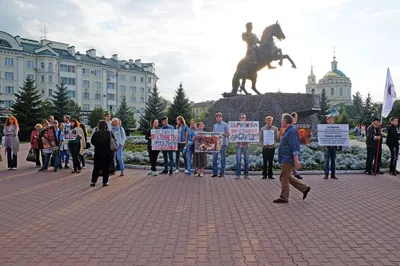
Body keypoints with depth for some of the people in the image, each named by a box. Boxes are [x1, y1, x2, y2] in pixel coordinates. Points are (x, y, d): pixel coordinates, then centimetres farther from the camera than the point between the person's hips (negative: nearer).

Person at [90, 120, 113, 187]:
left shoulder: (96, 133, -6)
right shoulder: (110, 133, -8)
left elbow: (92, 141, 0)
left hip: (98, 152, 1)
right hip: (107, 152, -1)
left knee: (96, 167, 11)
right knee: (106, 168, 6)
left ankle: (93, 181, 13)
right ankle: (105, 182, 7)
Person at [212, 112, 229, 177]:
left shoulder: (225, 125, -1)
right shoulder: (214, 126, 14)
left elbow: (228, 134, -4)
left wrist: (223, 134, -22)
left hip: (223, 143, -4)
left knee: (223, 158, 1)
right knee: (214, 158, 2)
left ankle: (222, 173, 8)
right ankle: (215, 172, 10)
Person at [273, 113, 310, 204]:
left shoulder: (291, 132, -17)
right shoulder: (289, 131, 15)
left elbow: (295, 147, -24)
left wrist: (296, 160, -29)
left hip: (288, 160, -11)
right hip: (287, 159, 11)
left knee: (284, 178, -4)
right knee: (287, 177, 16)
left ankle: (284, 198, 4)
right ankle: (305, 188, 21)